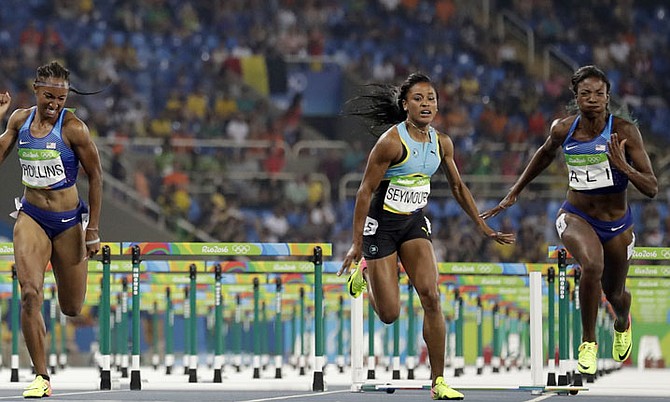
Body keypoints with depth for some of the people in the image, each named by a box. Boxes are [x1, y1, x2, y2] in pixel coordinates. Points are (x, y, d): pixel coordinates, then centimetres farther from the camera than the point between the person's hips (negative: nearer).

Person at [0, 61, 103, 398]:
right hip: (31, 217, 2)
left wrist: (93, 230, -7)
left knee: (71, 309, 7)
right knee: (30, 294, -18)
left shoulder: (73, 128, -13)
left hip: (68, 221, -2)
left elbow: (95, 176, -6)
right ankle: (41, 377, -12)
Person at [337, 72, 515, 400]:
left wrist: (485, 229, 13)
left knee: (431, 297, -13)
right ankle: (364, 273, 33)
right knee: (389, 314, -3)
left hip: (415, 223, 5)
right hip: (381, 225, -5)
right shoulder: (391, 141, -19)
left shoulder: (441, 143, -1)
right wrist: (356, 244, -18)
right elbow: (365, 191, -16)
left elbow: (458, 188, 13)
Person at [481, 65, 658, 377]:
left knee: (614, 293, 20)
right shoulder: (563, 129, -9)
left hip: (616, 223, 0)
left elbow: (652, 189, -18)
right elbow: (545, 154, 16)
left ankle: (622, 323, 61)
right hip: (576, 216, 0)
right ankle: (588, 342, -14)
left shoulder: (625, 131, -18)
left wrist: (624, 167, -36)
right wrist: (513, 193, 20)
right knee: (592, 265, -33)